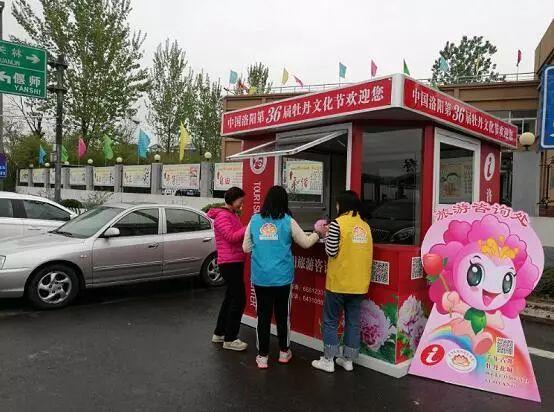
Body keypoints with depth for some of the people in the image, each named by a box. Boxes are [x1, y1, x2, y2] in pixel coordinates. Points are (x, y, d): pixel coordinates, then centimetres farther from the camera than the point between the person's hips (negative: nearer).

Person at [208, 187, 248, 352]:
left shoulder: (233, 215, 16)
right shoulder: (222, 216, -13)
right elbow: (231, 237, -24)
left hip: (235, 262, 10)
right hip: (230, 263, -10)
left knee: (230, 297, 16)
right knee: (239, 299, -7)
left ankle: (219, 333, 27)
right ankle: (229, 339, 3)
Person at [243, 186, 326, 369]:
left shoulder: (254, 220, 0)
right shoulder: (288, 221, -5)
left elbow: (246, 248, 7)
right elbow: (306, 243, 6)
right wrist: (318, 234, 25)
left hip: (260, 277, 1)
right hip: (282, 278, -1)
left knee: (263, 316, 9)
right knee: (283, 315, 15)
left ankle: (262, 356, 17)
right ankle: (284, 352, 31)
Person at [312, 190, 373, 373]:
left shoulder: (337, 223, -11)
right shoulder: (365, 226, 6)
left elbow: (331, 251, -14)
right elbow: (359, 251, 12)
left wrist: (326, 234, 3)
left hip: (339, 282, -5)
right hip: (359, 283, 5)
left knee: (330, 320, 8)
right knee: (353, 321, 13)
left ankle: (328, 360, 12)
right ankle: (348, 359, 21)